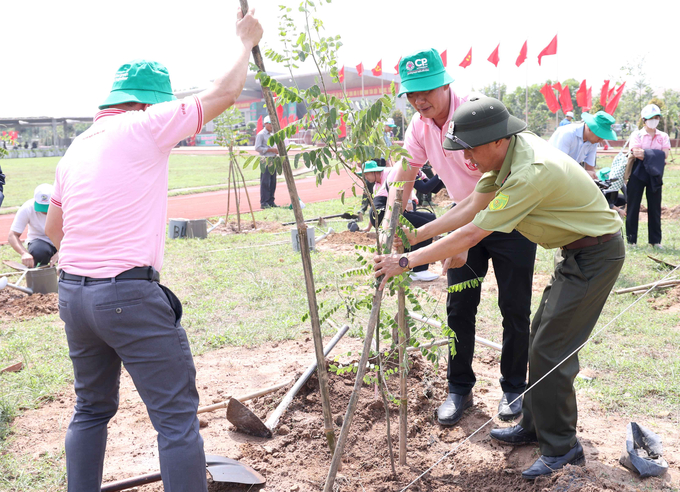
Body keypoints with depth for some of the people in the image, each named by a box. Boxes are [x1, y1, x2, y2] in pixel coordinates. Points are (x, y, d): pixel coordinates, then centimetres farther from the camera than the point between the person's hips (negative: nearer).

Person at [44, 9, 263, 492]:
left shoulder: (76, 148, 16)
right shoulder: (143, 128, -6)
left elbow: (53, 228, 25)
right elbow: (223, 93, -1)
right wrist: (245, 41, 13)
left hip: (72, 293, 8)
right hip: (130, 295, -8)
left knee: (91, 409, 22)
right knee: (177, 417, -2)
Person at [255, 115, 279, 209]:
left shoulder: (272, 135, 19)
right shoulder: (261, 134, -5)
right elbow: (257, 147, -13)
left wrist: (276, 150, 6)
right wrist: (270, 149, -17)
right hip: (265, 160, -8)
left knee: (273, 182, 7)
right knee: (265, 182, -8)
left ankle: (271, 202, 13)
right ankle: (264, 203, -5)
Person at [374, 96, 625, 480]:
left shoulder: (531, 172, -32)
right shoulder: (507, 153, -4)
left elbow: (472, 234, -31)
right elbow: (472, 207, 3)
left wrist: (406, 261, -26)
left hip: (596, 254, -10)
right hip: (574, 252, 10)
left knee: (550, 350, -7)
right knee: (541, 340, 14)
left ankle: (562, 447, 8)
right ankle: (534, 426, 28)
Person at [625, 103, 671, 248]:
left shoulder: (663, 136, 10)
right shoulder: (636, 135, 3)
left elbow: (665, 154, -6)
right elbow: (636, 153, -12)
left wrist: (644, 153, -14)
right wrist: (655, 156, -12)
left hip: (655, 175, 2)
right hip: (638, 173, -2)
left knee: (655, 207, 4)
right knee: (633, 206, -1)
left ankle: (655, 240, 11)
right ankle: (631, 240, 6)